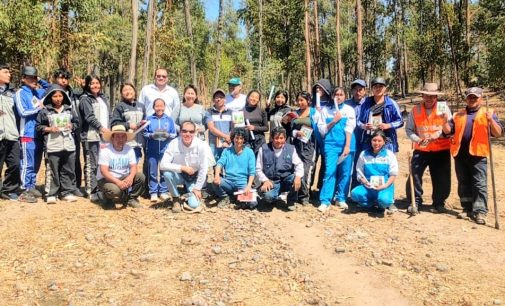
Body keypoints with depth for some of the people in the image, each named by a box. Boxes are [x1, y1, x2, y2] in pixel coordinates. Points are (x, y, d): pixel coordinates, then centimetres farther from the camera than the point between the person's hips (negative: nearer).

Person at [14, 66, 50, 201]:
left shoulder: (37, 92, 12)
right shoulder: (20, 93, -6)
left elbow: (48, 87, 31)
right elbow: (23, 112, -14)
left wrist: (39, 80, 13)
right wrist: (39, 108, -7)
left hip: (39, 134, 7)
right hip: (27, 134, -7)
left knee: (36, 164, 12)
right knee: (27, 164, -5)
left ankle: (32, 187, 22)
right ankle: (25, 191, 1)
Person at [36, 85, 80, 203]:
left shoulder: (69, 110, 10)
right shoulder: (45, 111, 1)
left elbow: (76, 123, 19)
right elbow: (38, 126, 3)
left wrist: (72, 126, -2)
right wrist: (49, 129, -11)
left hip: (69, 145, 3)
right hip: (53, 146, -3)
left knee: (68, 171, 7)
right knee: (53, 171, 0)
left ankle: (67, 192, 16)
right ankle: (51, 194, 8)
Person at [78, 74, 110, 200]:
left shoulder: (103, 98, 20)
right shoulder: (85, 99, -1)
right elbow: (90, 117, -12)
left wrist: (109, 130, 9)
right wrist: (101, 128, -22)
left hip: (104, 135, 6)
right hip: (91, 136, -6)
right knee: (91, 165, -4)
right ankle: (92, 192, 0)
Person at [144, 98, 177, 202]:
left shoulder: (169, 119, 5)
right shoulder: (149, 119, 5)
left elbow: (174, 134, 4)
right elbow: (144, 133, 3)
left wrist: (168, 135, -15)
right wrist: (152, 135, -15)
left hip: (165, 150, 0)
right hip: (152, 150, 0)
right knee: (153, 172, 3)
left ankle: (163, 192, 16)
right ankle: (153, 192, 11)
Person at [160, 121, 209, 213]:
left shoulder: (201, 145, -21)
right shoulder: (174, 144, -20)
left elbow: (203, 169, -14)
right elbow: (163, 165, -25)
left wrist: (198, 188, -12)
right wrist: (182, 168, -31)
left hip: (194, 177, -1)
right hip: (179, 175, 1)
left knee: (194, 205, -20)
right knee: (167, 173, -32)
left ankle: (191, 193, 18)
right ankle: (176, 199, -7)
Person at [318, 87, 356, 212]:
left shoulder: (349, 110, 7)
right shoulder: (326, 110, 8)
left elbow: (349, 129, -2)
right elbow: (322, 130, 5)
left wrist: (347, 146, -10)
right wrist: (333, 121, -7)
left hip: (346, 144, 1)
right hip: (331, 144, -1)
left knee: (345, 173, 4)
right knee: (330, 171, -9)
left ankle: (341, 198, 17)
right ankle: (325, 201, -6)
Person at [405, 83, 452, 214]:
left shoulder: (443, 107, -2)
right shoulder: (416, 110, 0)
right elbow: (408, 129, 3)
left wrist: (435, 136, -22)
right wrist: (418, 139, -14)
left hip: (441, 150, 0)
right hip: (421, 149, 1)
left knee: (441, 178, 6)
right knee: (414, 174, -8)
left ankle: (439, 203, 23)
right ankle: (416, 202, 5)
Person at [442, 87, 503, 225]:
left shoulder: (488, 112, 7)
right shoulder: (458, 114, 17)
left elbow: (498, 133, -2)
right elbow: (448, 131, 12)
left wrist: (491, 120, -19)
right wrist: (445, 121, -7)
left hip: (478, 154, -4)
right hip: (460, 154, 4)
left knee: (479, 185, -5)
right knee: (463, 184, 10)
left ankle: (480, 212, -3)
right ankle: (467, 208, 20)